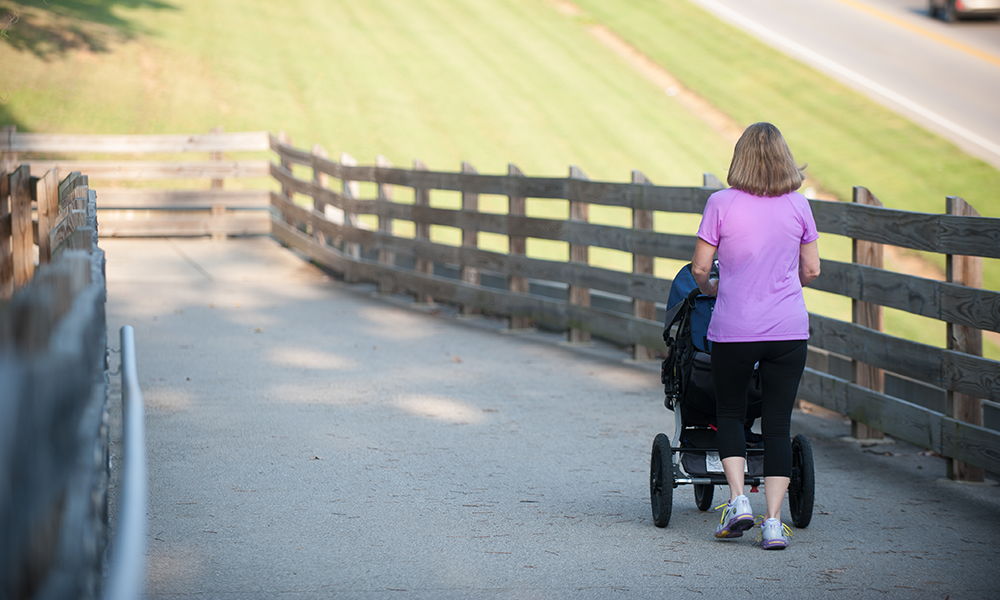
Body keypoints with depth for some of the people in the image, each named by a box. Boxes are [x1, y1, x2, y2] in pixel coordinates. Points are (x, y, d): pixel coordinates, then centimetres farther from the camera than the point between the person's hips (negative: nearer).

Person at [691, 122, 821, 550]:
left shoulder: (722, 203, -5)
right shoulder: (798, 205, 2)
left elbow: (700, 267, -3)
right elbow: (811, 271, 8)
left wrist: (709, 287, 19)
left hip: (734, 329, -1)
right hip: (789, 329, 1)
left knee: (729, 413, 18)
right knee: (778, 424, 6)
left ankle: (737, 499, 2)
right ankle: (773, 522, 1)